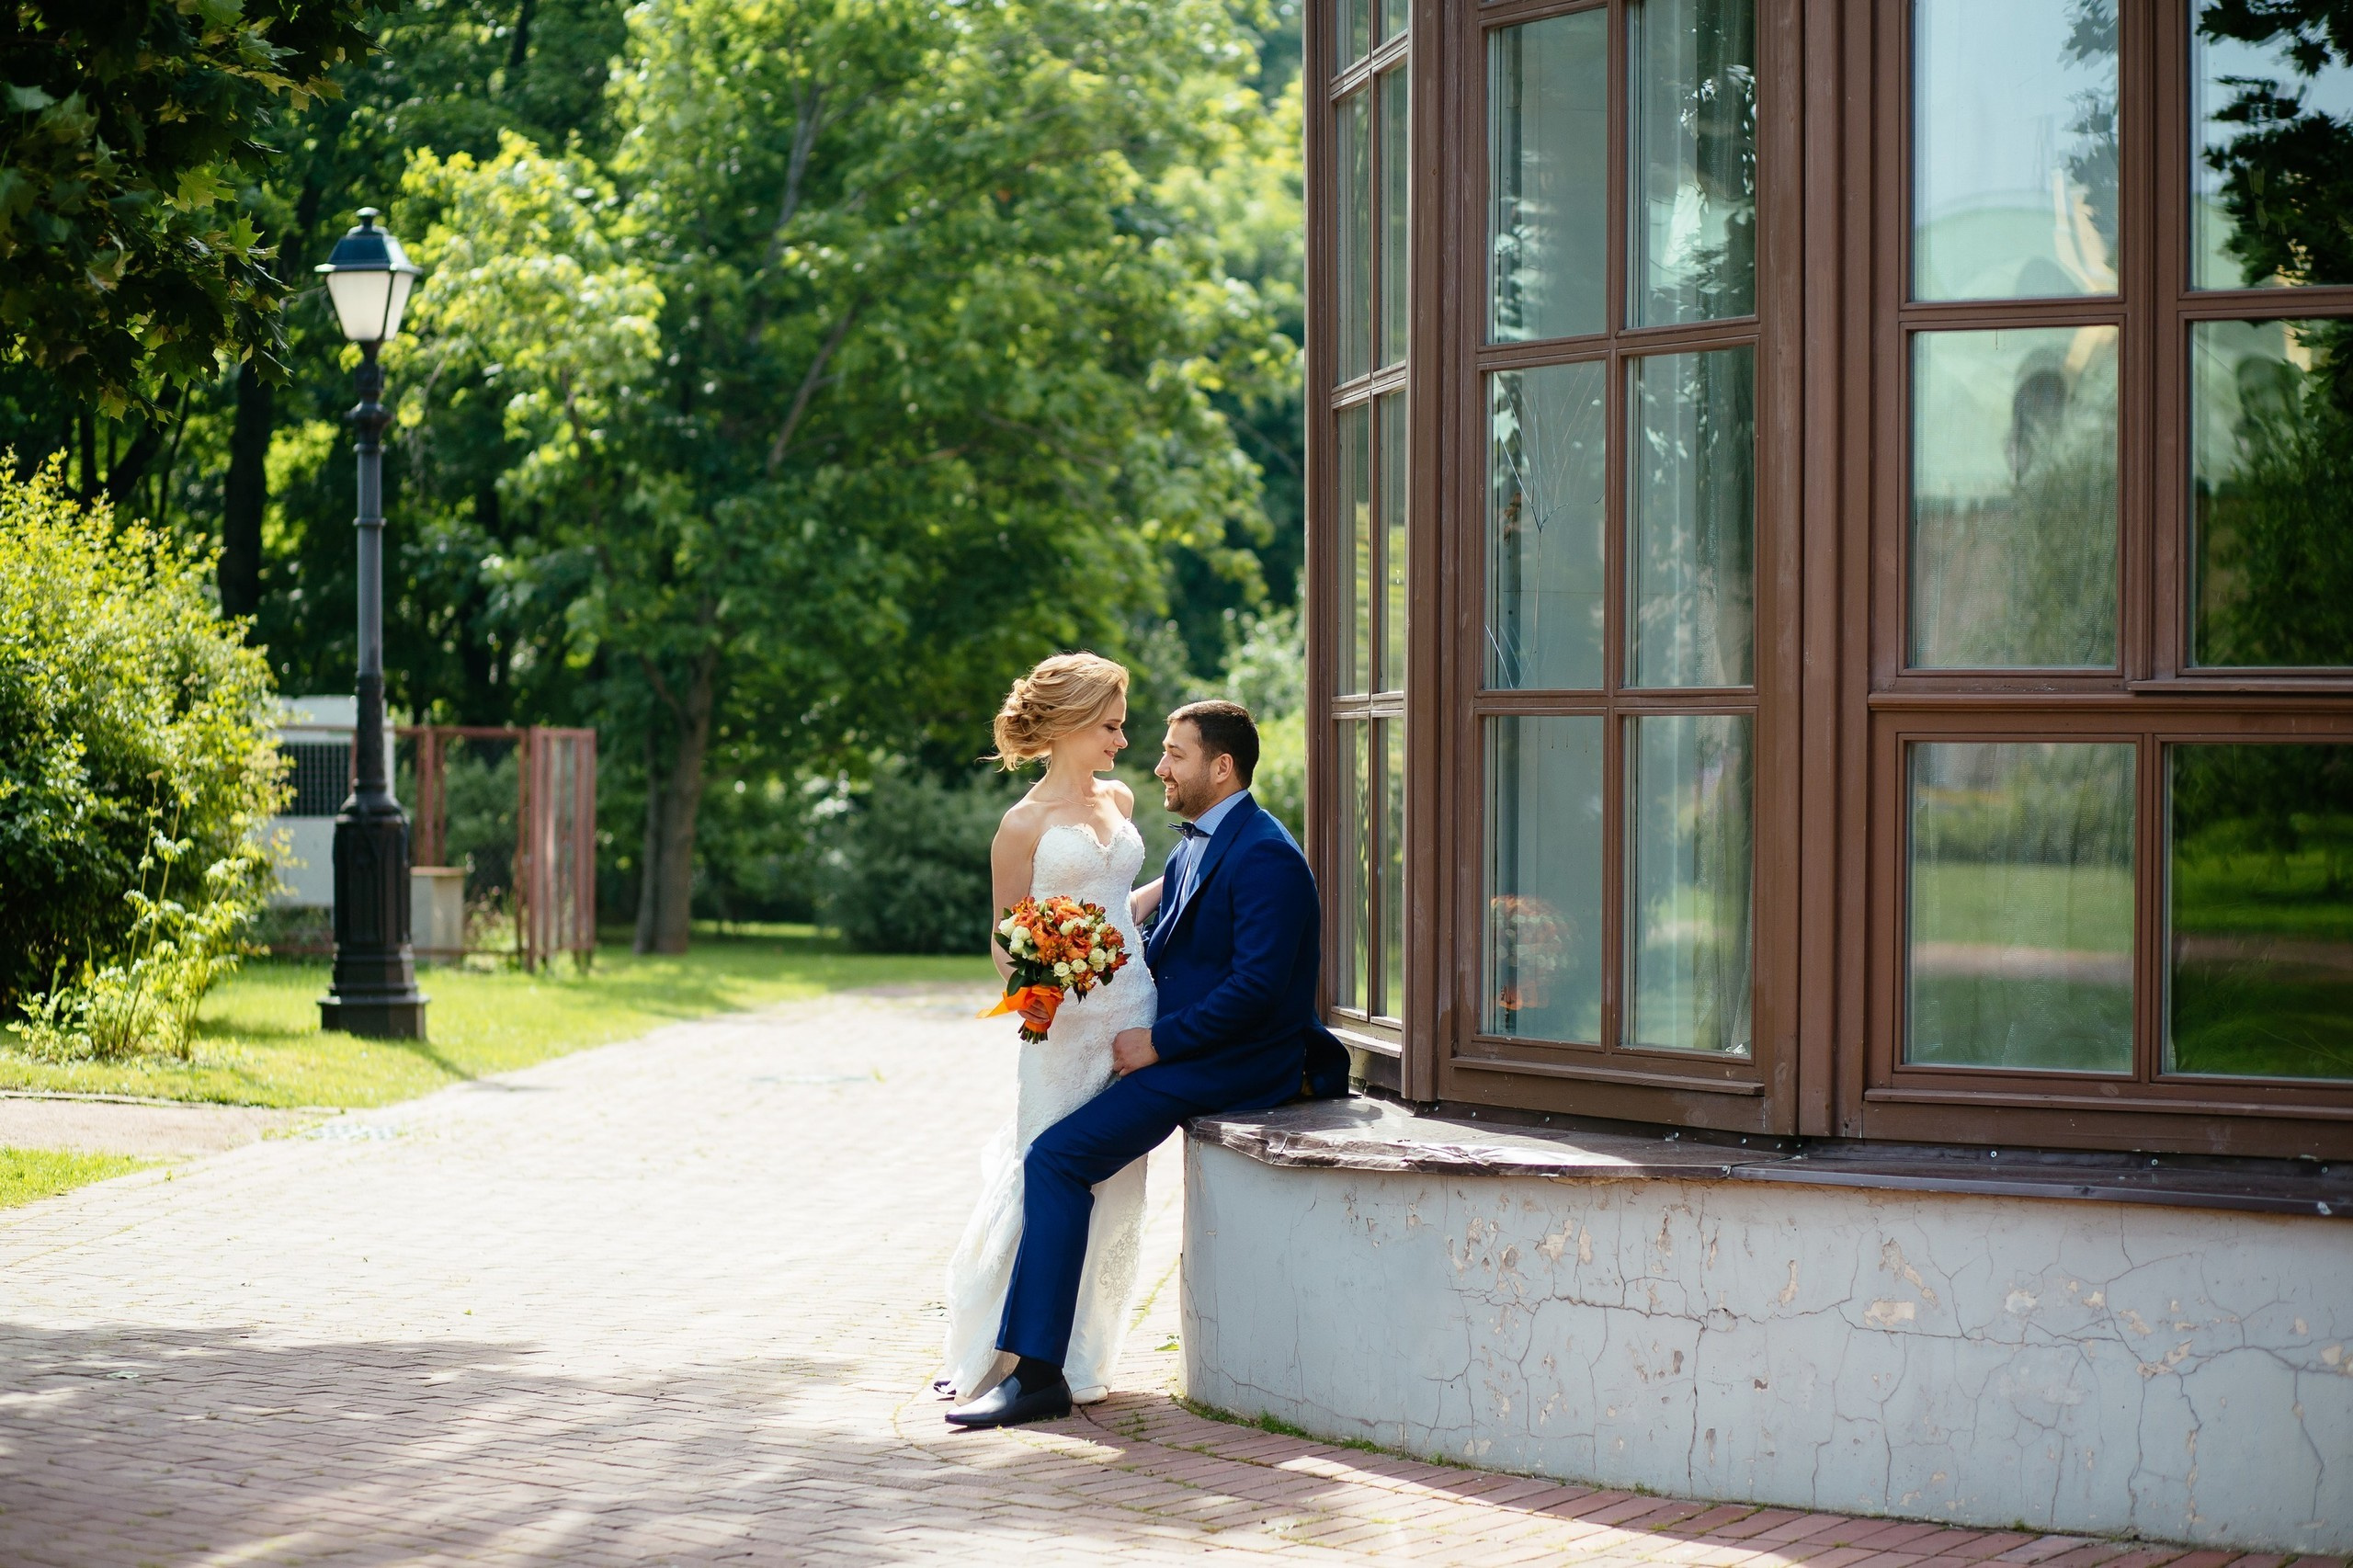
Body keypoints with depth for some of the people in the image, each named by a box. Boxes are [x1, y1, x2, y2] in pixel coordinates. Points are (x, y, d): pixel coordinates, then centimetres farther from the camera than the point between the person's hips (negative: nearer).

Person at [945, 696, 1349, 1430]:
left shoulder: (1263, 857, -17)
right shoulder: (1194, 847, 16)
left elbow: (1256, 986, -24)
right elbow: (1160, 952, 18)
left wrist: (1157, 1041, -19)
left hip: (1225, 1065, -11)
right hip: (1176, 1049, 11)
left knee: (1056, 1158, -20)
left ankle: (1040, 1373, -18)